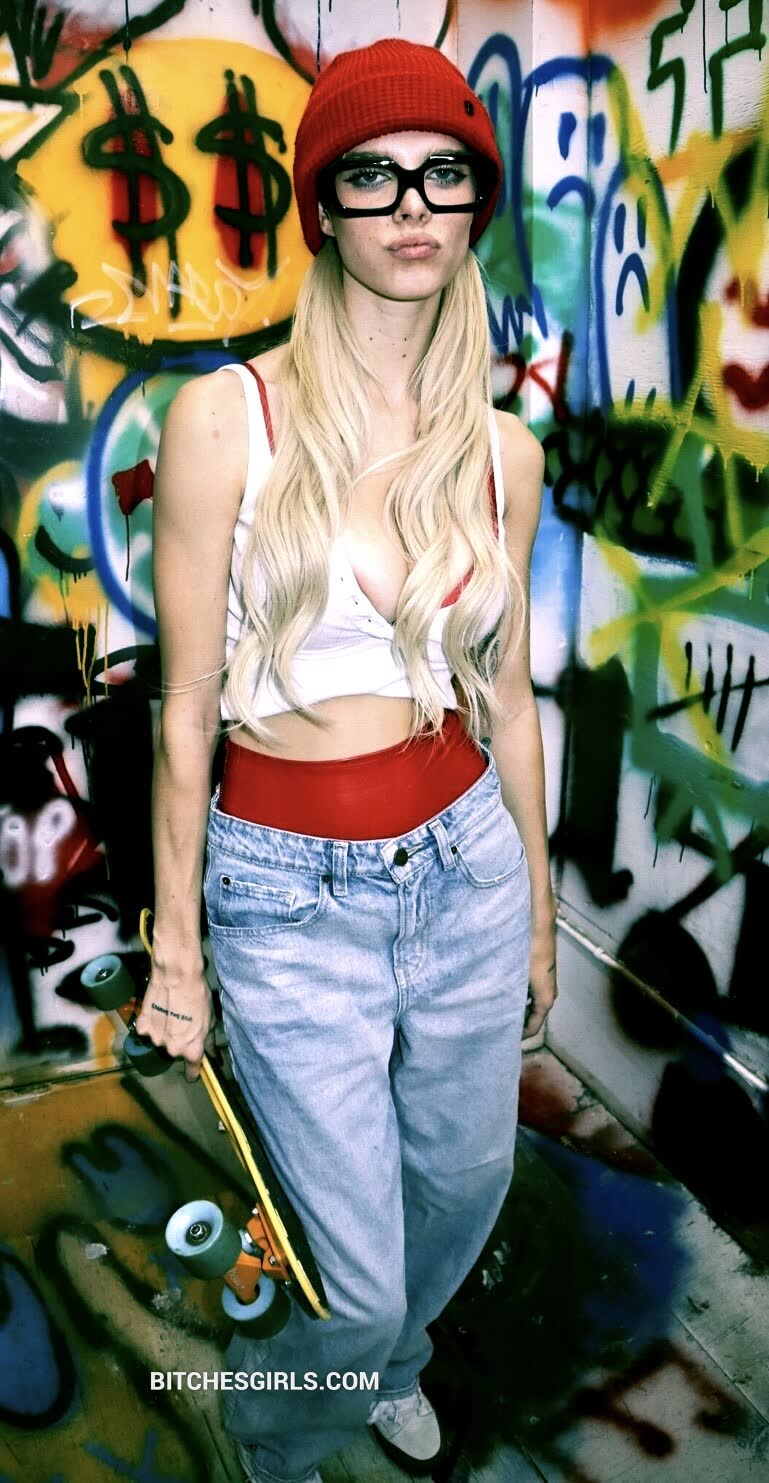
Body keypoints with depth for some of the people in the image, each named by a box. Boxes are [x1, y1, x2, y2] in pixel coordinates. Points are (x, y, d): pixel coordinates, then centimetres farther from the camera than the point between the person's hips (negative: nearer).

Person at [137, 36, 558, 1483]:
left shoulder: (500, 448, 1)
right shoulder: (228, 417, -12)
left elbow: (505, 696, 8)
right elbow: (187, 708, -9)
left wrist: (540, 899, 14)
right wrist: (175, 947, -5)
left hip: (465, 860, 5)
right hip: (290, 890, -4)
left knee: (466, 1181, 23)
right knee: (354, 1284, 7)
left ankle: (391, 1364, 60)